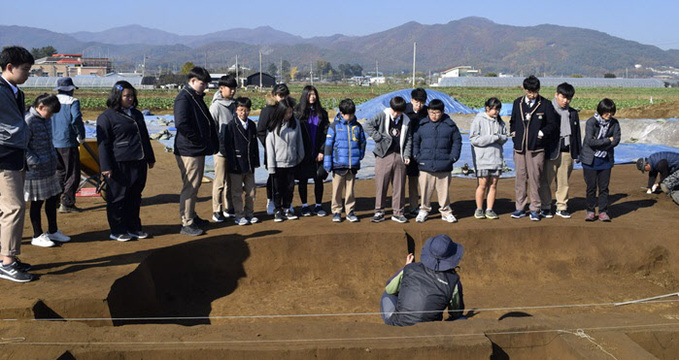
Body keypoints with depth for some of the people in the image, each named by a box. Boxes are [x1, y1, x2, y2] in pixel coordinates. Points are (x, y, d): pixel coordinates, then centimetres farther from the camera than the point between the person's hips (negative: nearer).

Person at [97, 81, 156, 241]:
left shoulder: (137, 114, 17)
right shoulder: (106, 117, -5)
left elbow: (145, 137, 26)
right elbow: (103, 143, -8)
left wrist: (150, 158, 24)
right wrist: (106, 167, -13)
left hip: (138, 163, 7)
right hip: (120, 166, -7)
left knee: (135, 197, 13)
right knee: (118, 198, 1)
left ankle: (133, 227, 23)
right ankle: (117, 231, 10)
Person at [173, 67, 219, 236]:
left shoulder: (197, 98, 17)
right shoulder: (184, 98, -14)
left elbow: (209, 122, 23)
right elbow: (181, 124, -27)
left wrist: (212, 142, 10)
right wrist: (197, 140, -18)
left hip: (199, 150, 10)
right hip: (189, 151, -10)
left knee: (195, 185, 18)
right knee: (190, 186, -5)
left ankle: (192, 216, 30)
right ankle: (186, 223, 1)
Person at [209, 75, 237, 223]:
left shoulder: (233, 104, 10)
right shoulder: (216, 106, -11)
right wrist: (218, 145, -15)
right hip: (221, 149, -7)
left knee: (231, 180, 13)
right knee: (220, 182, -2)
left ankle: (229, 209, 23)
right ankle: (217, 211, 7)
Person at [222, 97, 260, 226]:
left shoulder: (252, 125, 9)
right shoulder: (231, 126, -8)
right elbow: (225, 144, -10)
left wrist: (255, 161, 10)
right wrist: (232, 162, -13)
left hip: (250, 165, 5)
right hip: (236, 166, -5)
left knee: (251, 191, 11)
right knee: (237, 192, 3)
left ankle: (249, 213, 24)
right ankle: (239, 215, 12)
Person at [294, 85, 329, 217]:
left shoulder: (321, 112, 7)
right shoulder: (298, 112, -1)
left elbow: (326, 132, 4)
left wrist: (322, 151, -5)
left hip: (318, 153, 2)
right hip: (303, 153, -2)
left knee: (319, 179, 4)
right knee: (302, 179, 5)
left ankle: (318, 205, 15)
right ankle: (304, 206, 16)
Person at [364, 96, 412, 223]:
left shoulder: (406, 121, 9)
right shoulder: (382, 116, -2)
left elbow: (409, 139, 14)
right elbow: (368, 125, -8)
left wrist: (407, 155, 3)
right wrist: (378, 137, -13)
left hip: (399, 156, 3)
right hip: (383, 156, -3)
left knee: (399, 185, 6)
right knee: (381, 184, 0)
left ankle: (397, 212, 16)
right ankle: (379, 212, 10)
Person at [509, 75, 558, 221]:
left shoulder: (545, 104, 1)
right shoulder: (518, 103, 11)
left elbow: (552, 124, 4)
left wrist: (543, 132, -9)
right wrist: (512, 131, 8)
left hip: (536, 147, -3)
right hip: (519, 147, 3)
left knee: (534, 178, -2)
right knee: (520, 177, 7)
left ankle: (535, 209, 7)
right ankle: (520, 208, 16)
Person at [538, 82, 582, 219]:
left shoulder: (573, 113, 14)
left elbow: (577, 133, 20)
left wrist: (577, 153, 17)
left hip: (567, 152, 4)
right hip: (550, 151, -4)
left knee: (564, 181, 7)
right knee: (546, 180, 0)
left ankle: (562, 207, 18)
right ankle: (545, 207, 11)